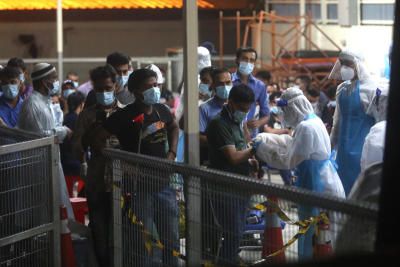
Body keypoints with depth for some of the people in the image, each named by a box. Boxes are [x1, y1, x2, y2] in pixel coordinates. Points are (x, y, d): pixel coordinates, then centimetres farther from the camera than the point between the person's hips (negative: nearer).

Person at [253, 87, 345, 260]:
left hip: (320, 190, -10)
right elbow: (290, 142, 22)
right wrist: (263, 138, 17)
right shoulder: (313, 121, 10)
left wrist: (262, 148, -7)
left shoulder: (306, 127, -21)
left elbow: (288, 161, -17)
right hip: (322, 186, 10)